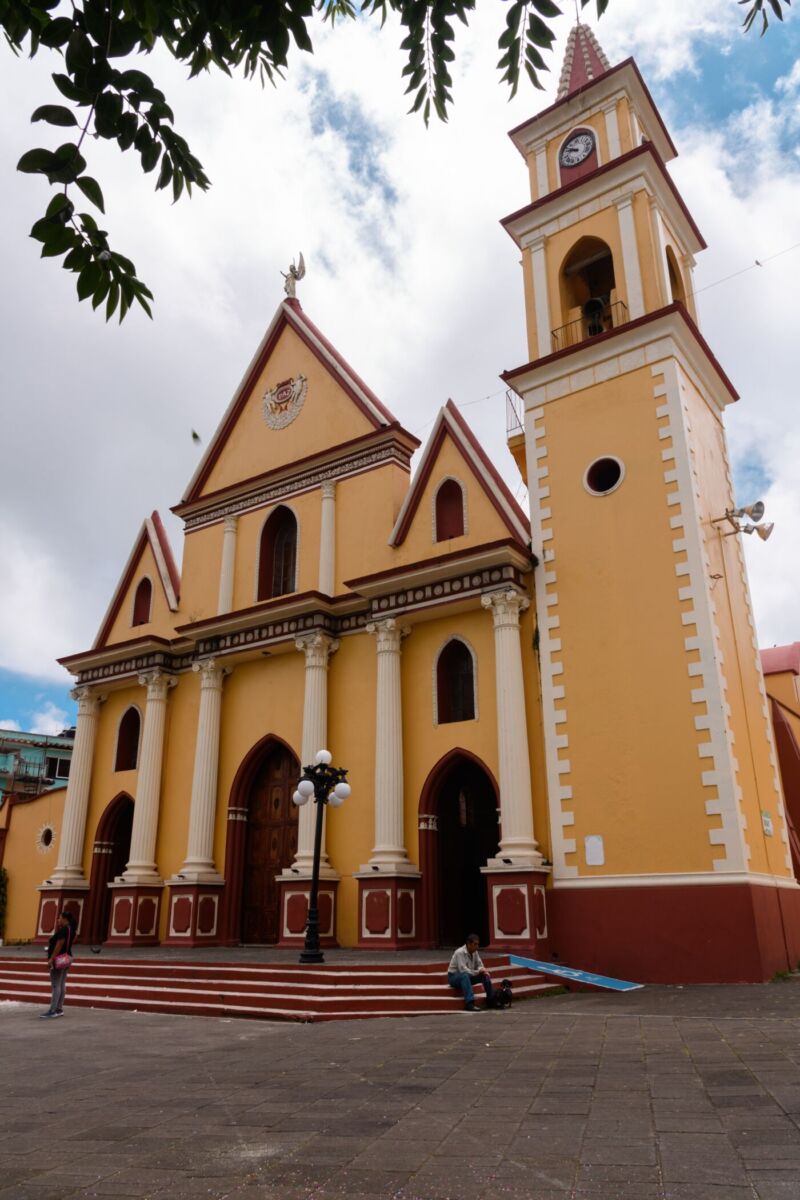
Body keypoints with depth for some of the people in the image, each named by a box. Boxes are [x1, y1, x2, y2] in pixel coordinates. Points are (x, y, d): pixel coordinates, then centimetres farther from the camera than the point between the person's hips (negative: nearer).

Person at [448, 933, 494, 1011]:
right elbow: (463, 970, -32)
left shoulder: (475, 952, 0)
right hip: (454, 977, -7)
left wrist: (483, 970, -19)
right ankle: (469, 1004, -49)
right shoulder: (460, 952, -24)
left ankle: (491, 1001, -1)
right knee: (465, 976, -40)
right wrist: (478, 972, -30)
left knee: (485, 975, -9)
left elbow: (479, 965, 4)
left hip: (468, 976, 8)